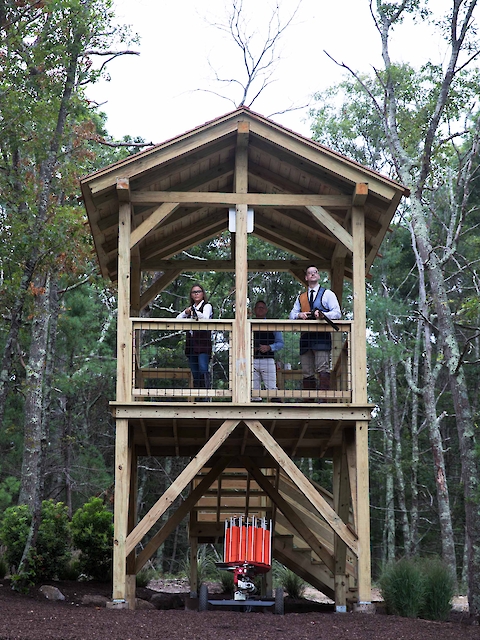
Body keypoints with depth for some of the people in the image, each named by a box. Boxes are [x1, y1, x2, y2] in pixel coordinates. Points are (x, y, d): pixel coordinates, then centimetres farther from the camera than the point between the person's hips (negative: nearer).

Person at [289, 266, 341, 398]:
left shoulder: (327, 294, 14)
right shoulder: (301, 297, 26)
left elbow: (337, 313, 3)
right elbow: (292, 315, 20)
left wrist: (323, 315, -16)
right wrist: (299, 315, -4)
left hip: (321, 337, -4)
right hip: (305, 337, 4)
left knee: (323, 369, -17)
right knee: (307, 372, 0)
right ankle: (308, 401, 0)